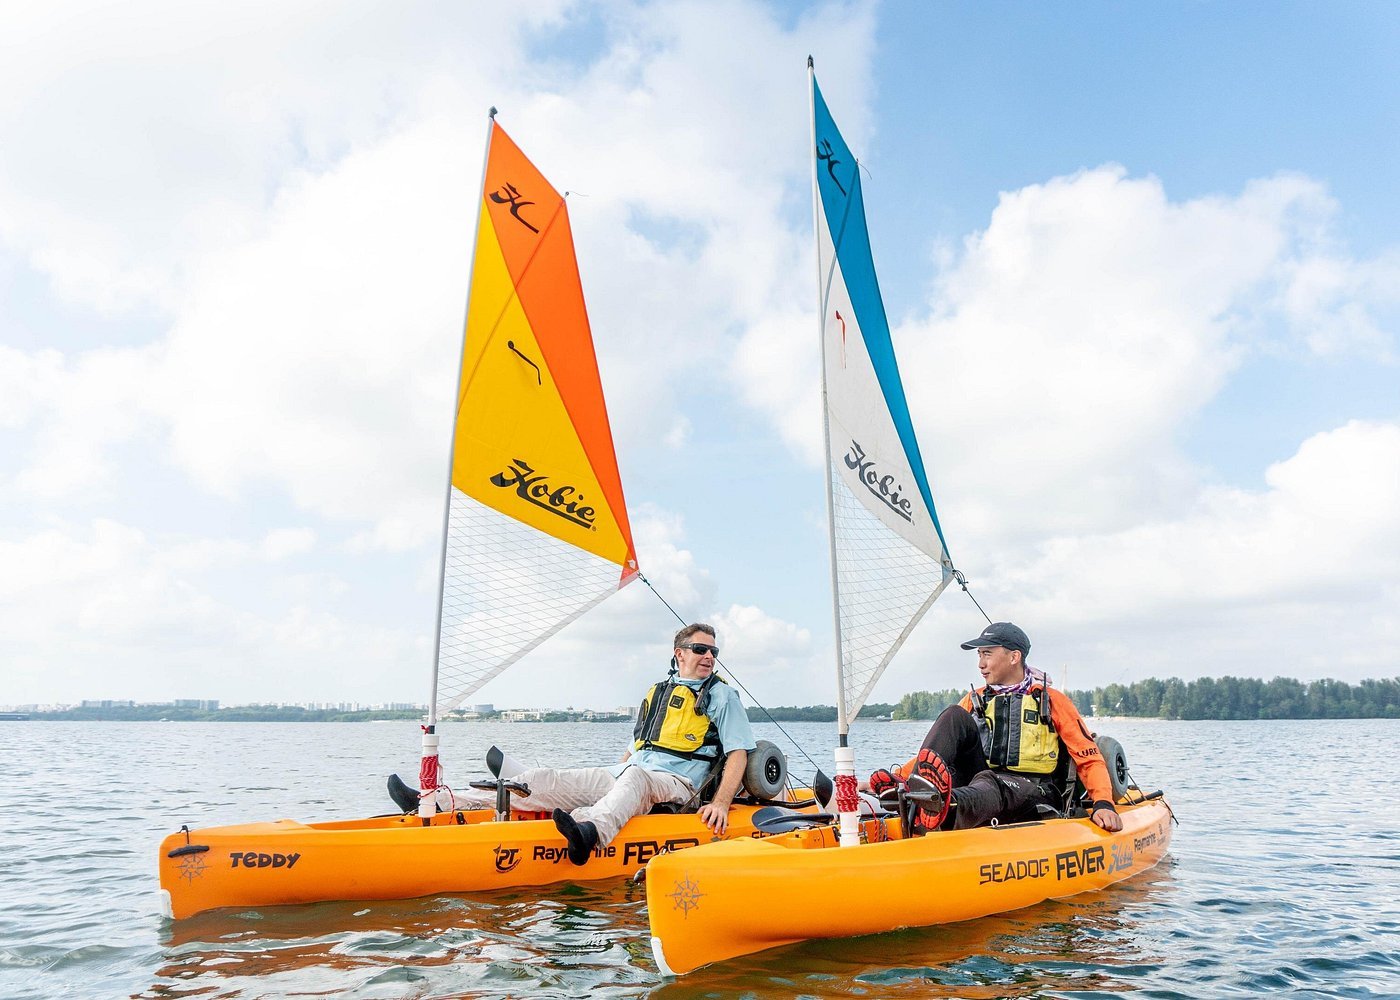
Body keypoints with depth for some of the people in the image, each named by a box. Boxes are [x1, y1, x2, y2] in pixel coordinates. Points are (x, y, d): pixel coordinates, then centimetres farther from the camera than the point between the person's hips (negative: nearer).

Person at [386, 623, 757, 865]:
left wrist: (721, 803, -16)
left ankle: (591, 832, -69)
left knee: (635, 777, -41)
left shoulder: (721, 695, 6)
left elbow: (738, 753, -3)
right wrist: (604, 781, 20)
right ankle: (437, 803, -14)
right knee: (543, 779, -8)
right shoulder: (656, 693, 22)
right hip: (626, 776, 6)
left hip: (675, 785, -6)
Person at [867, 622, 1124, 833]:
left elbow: (1090, 758, 3)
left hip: (1032, 793, -4)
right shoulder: (975, 701, 17)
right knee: (955, 717, -15)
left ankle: (942, 805, -72)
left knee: (988, 782, -38)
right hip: (982, 784, 4)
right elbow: (937, 752, 16)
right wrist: (895, 777, 1)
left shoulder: (1051, 701, 7)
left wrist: (1103, 804, -15)